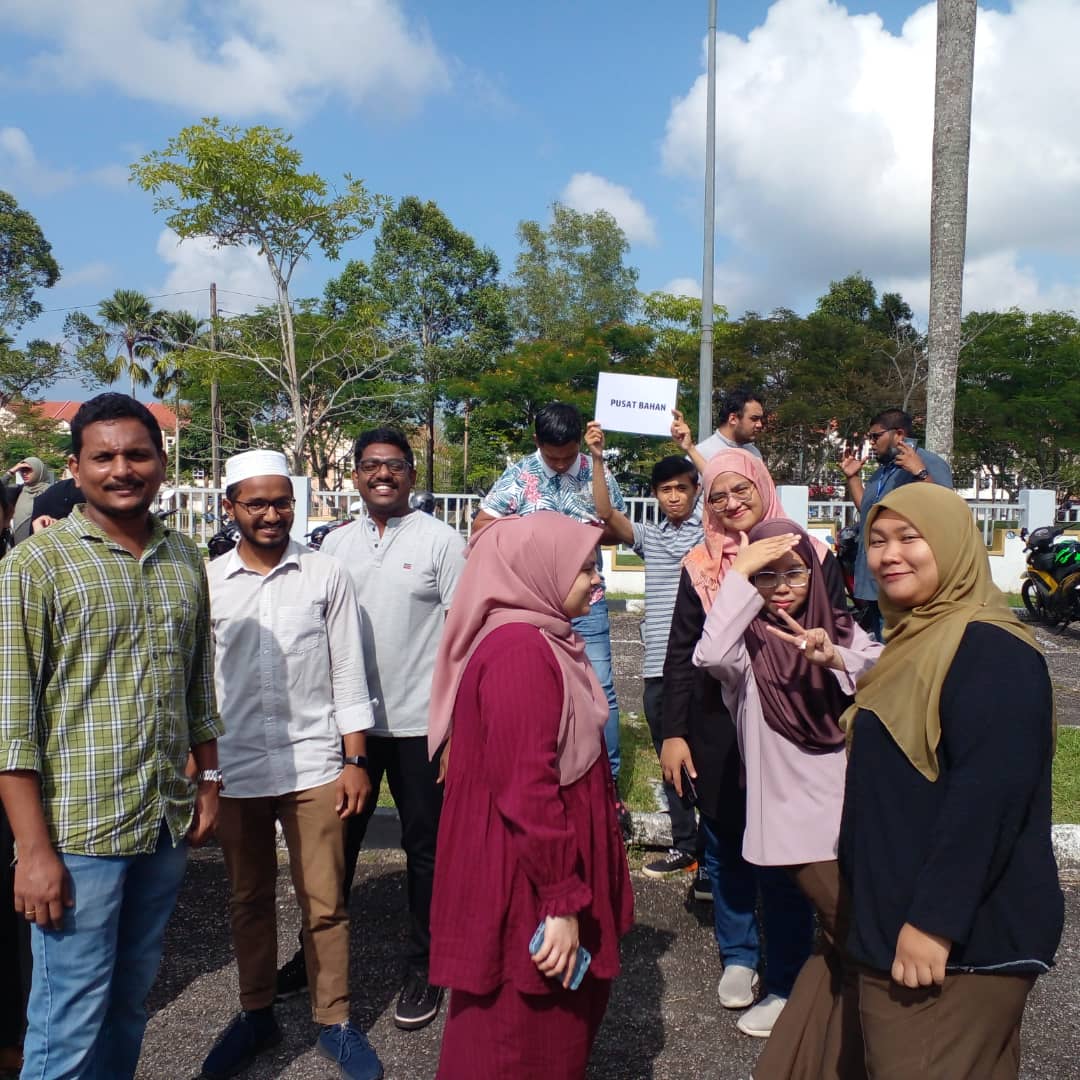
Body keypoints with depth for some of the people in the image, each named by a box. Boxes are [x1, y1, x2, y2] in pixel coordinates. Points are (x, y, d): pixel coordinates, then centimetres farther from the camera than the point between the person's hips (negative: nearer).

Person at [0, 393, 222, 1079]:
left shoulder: (187, 561, 7)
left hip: (167, 822, 5)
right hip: (77, 832, -5)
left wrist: (209, 780, 13)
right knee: (71, 1021, 4)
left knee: (132, 997, 18)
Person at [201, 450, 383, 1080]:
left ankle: (335, 1021, 24)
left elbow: (348, 673, -1)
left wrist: (356, 761, -3)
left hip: (314, 766, -2)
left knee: (325, 902, 6)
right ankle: (257, 1015, 35)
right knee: (249, 900, 16)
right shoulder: (206, 581, 1)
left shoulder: (326, 575, -2)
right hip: (234, 769, 2)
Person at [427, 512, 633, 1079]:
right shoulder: (518, 652, -24)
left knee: (561, 1019, 24)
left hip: (535, 870, 10)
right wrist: (563, 899, -22)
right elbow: (526, 788, -27)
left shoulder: (541, 640, 8)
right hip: (525, 880, -10)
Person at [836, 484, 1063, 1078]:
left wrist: (935, 920, -25)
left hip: (963, 939, -9)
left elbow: (989, 793, -26)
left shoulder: (990, 650, -19)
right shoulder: (916, 637, 11)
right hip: (895, 920, 9)